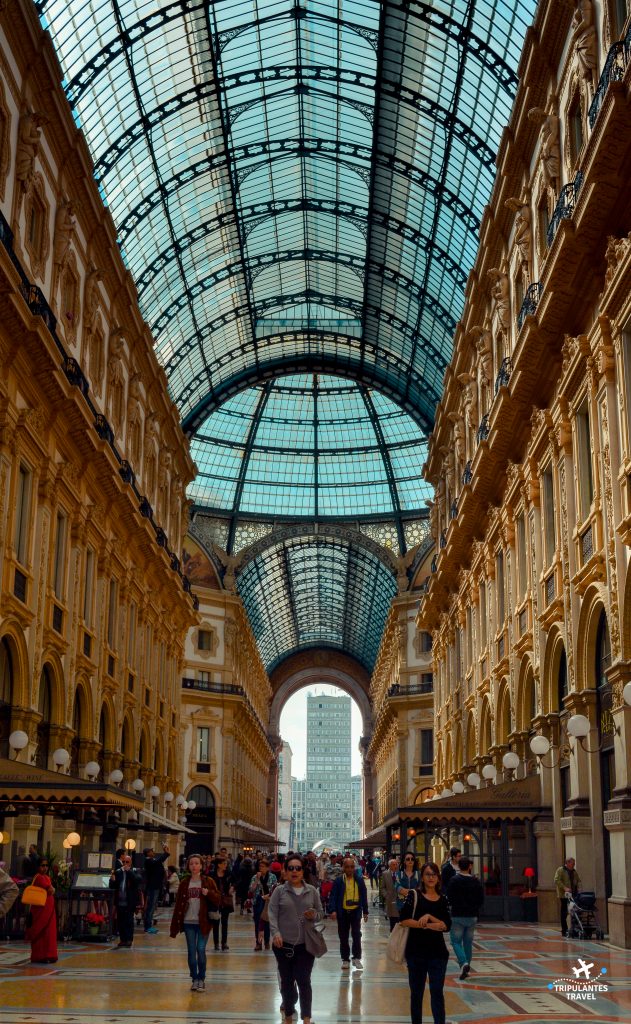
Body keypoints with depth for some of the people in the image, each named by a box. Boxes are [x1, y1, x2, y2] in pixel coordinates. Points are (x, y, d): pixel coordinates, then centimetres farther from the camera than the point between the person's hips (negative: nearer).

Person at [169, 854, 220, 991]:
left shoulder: (208, 881, 1)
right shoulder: (184, 883, 5)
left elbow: (218, 899, -1)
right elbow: (178, 904, 4)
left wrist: (209, 893, -21)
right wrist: (174, 925, 1)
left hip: (203, 922, -2)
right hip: (188, 922, 2)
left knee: (201, 949, -7)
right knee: (191, 951, 3)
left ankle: (201, 979, 9)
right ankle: (194, 979, 16)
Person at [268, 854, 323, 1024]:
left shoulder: (312, 891, 6)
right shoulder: (279, 891, 0)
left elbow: (320, 913, 12)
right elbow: (272, 915, -7)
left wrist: (314, 916, -11)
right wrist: (276, 933, -23)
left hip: (305, 945, 0)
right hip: (284, 944, 0)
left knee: (304, 981, -7)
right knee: (286, 981, 10)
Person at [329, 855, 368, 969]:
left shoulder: (359, 880, 1)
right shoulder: (338, 881, -3)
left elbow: (364, 896, 6)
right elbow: (333, 896, -5)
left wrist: (365, 911, 7)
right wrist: (333, 910, -17)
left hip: (355, 911, 0)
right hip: (342, 912, 0)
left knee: (356, 935, -4)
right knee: (343, 937, 8)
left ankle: (357, 958, 10)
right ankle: (345, 959, 19)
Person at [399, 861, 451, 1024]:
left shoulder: (443, 901, 7)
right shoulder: (414, 895, -2)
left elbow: (447, 926, -3)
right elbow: (404, 920, -13)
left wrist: (429, 916, -16)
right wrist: (429, 925, -15)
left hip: (437, 952, 2)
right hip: (416, 951, -2)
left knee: (437, 992, -1)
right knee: (416, 992, 8)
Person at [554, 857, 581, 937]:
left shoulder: (574, 871, 17)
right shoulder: (560, 870, -3)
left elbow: (578, 881, 21)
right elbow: (557, 880, -13)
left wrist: (578, 888, 0)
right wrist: (564, 888, -23)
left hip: (573, 895, 6)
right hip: (564, 895, -6)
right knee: (564, 913, -1)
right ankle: (564, 931, 4)